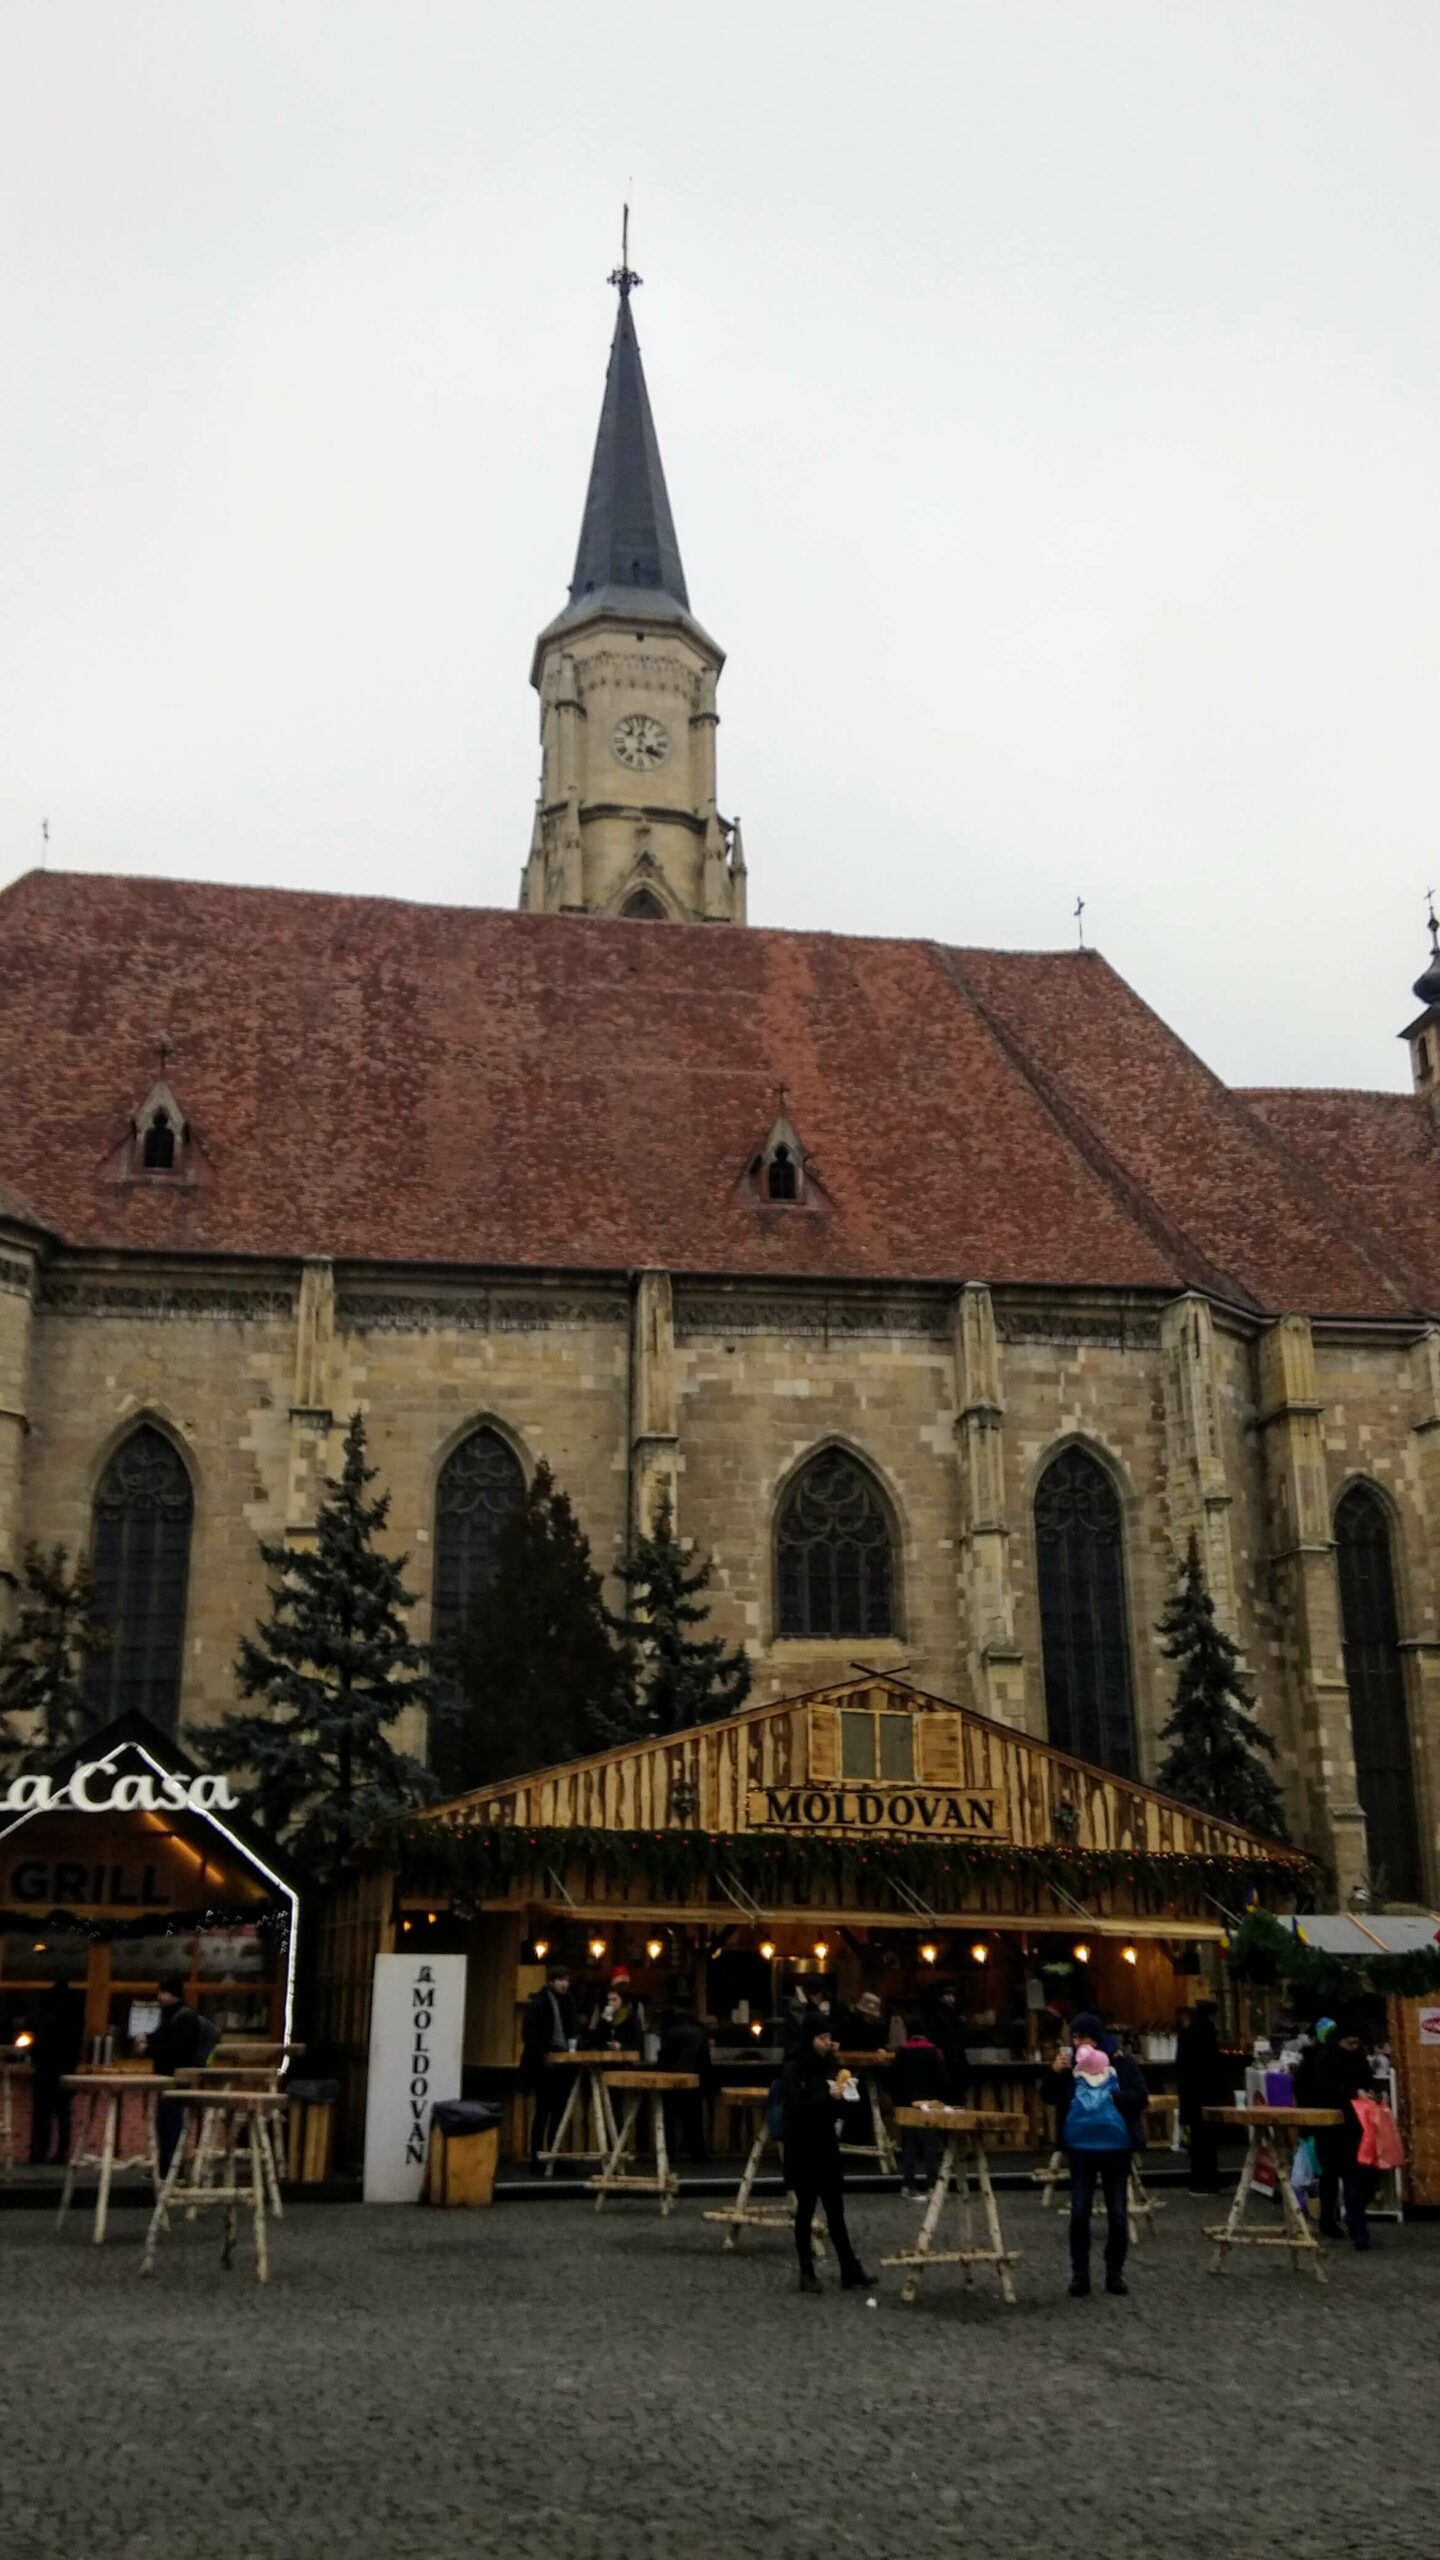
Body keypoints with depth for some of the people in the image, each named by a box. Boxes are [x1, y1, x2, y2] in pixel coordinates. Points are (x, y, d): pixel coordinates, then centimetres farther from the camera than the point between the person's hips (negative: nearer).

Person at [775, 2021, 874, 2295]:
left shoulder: (828, 2066, 7)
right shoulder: (793, 2071, -9)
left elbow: (836, 2109, 11)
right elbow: (796, 2108, -19)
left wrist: (845, 2092, -8)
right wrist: (828, 2097, -28)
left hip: (827, 2146, 5)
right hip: (802, 2150, -5)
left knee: (836, 2210, 6)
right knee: (806, 2209, 1)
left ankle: (850, 2270, 10)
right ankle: (807, 2273, 9)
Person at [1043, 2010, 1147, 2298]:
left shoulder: (1120, 2062, -5)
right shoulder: (1068, 2061, -1)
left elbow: (1140, 2097, -6)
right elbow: (1049, 2095, -3)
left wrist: (1113, 2098, -20)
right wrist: (1056, 2072, -21)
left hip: (1115, 2145, -1)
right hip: (1080, 2146, 1)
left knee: (1117, 2212, 6)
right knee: (1079, 2211, 4)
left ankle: (1115, 2272, 18)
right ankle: (1079, 2272, 12)